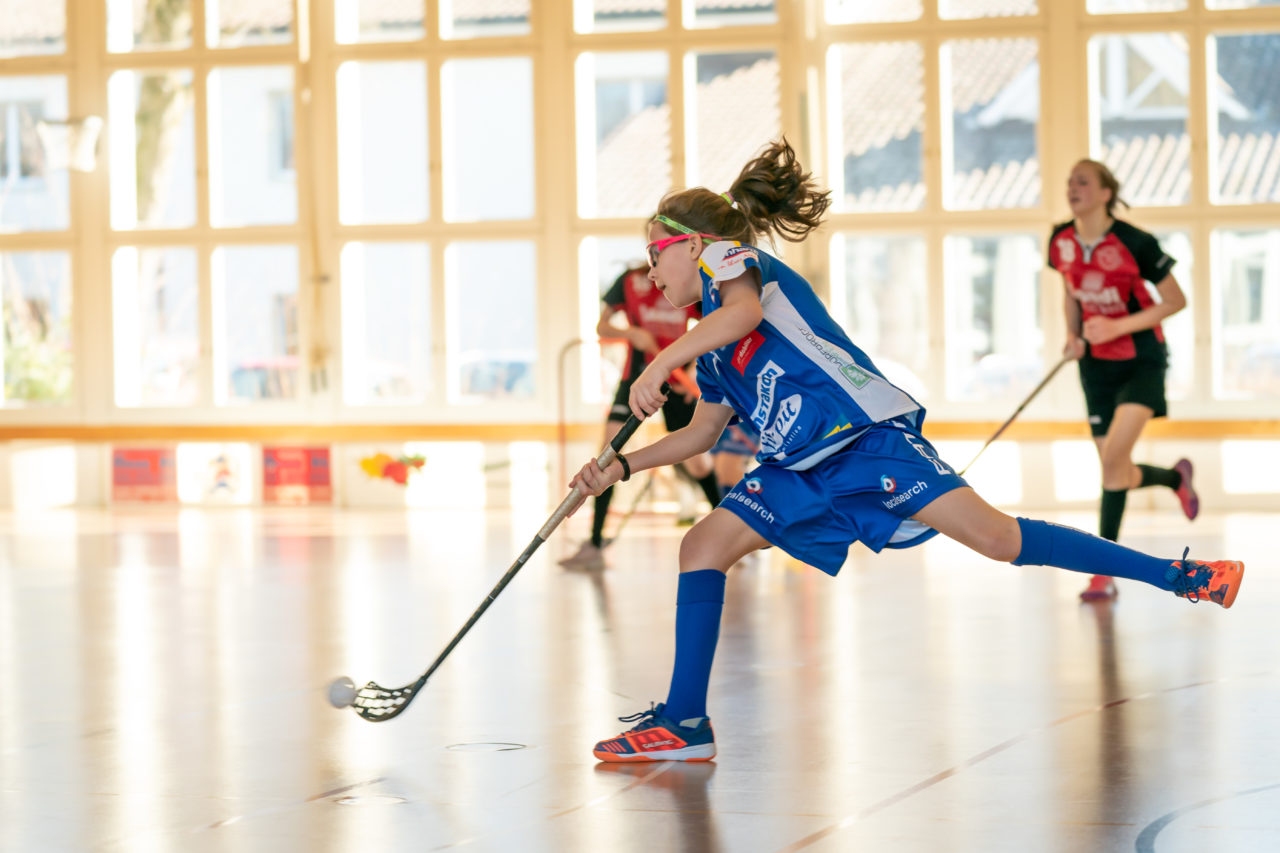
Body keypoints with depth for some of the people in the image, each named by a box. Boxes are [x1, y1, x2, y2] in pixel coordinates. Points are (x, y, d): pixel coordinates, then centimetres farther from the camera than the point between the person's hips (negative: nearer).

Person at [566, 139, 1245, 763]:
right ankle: (685, 722, -5)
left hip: (869, 434, -8)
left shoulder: (737, 263, -1)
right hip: (800, 471, 8)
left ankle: (1176, 575, -10)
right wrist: (622, 466, 25)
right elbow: (701, 434, 33)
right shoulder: (711, 350, 24)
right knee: (703, 544, -6)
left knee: (995, 538, -17)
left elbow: (745, 309, -24)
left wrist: (660, 364, -29)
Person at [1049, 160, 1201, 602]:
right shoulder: (1061, 242, -4)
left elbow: (1176, 301, -11)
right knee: (1120, 475, 6)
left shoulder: (1135, 243, -19)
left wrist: (1117, 326, -20)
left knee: (1113, 458, -21)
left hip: (1141, 362, -6)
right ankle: (1176, 476, 35)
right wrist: (1073, 336, -3)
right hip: (1097, 364, 6)